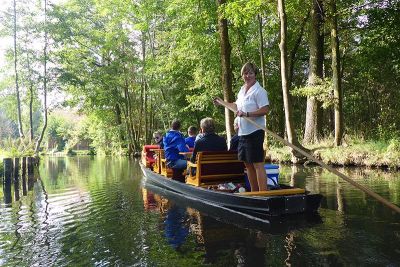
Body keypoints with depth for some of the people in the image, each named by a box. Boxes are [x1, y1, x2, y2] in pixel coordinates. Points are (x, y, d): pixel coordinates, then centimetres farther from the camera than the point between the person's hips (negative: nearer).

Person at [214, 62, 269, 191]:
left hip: (254, 132, -9)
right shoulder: (242, 90, 17)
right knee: (248, 164, 14)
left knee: (258, 164, -9)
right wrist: (222, 102, 36)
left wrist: (246, 114, -26)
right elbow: (237, 106, 33)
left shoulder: (259, 91, -10)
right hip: (243, 132, 9)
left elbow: (265, 110, -20)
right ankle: (254, 192, 26)